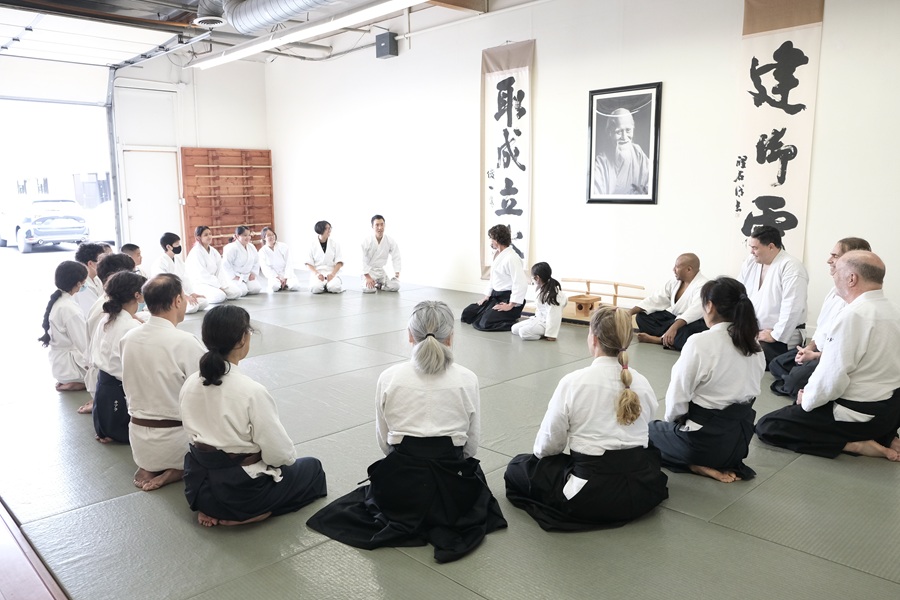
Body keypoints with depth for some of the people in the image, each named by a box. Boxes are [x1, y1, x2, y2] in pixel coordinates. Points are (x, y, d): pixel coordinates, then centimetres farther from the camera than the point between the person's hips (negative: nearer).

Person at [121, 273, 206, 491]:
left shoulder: (129, 338, -3)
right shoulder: (186, 343, -23)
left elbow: (130, 389, 10)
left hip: (139, 442, 7)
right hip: (174, 440, -7)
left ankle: (149, 467, 9)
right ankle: (176, 471, -1)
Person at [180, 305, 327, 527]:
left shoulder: (190, 384, -6)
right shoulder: (252, 391, -26)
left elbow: (193, 434, 7)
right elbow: (280, 453, -19)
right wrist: (288, 457, 4)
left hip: (199, 487, 7)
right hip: (241, 491, -6)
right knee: (312, 468, 18)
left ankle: (212, 509, 12)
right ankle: (243, 514, 2)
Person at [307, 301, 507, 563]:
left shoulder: (389, 378, -5)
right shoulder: (467, 379, -7)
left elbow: (383, 439, 3)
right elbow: (472, 441, 1)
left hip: (400, 482, 1)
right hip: (450, 481, -1)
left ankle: (401, 524, 7)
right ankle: (445, 527, 7)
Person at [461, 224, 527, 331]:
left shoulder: (512, 258, -21)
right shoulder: (497, 254, 9)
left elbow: (521, 284, -26)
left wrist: (511, 305, -23)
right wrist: (487, 295, 10)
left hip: (507, 299, -9)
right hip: (495, 296, 9)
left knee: (485, 323, -25)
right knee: (467, 314, 6)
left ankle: (514, 322, -7)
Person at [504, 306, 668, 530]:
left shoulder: (573, 382, -14)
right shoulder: (642, 383, 1)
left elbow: (547, 445, -7)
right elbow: (640, 435, 13)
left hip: (592, 496, -6)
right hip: (642, 492, 6)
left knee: (517, 468, 14)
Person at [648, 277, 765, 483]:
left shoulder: (700, 343, -22)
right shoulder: (754, 345, 0)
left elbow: (678, 396, -17)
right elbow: (747, 389, 7)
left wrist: (672, 419, 5)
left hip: (705, 439, -7)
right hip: (740, 438, 7)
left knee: (648, 431, 20)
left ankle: (698, 465, 0)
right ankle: (727, 464, 13)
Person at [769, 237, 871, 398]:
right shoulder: (835, 290, 9)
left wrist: (815, 355, -18)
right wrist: (810, 347, 1)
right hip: (818, 348, 10)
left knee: (797, 376, -28)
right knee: (776, 364, 8)